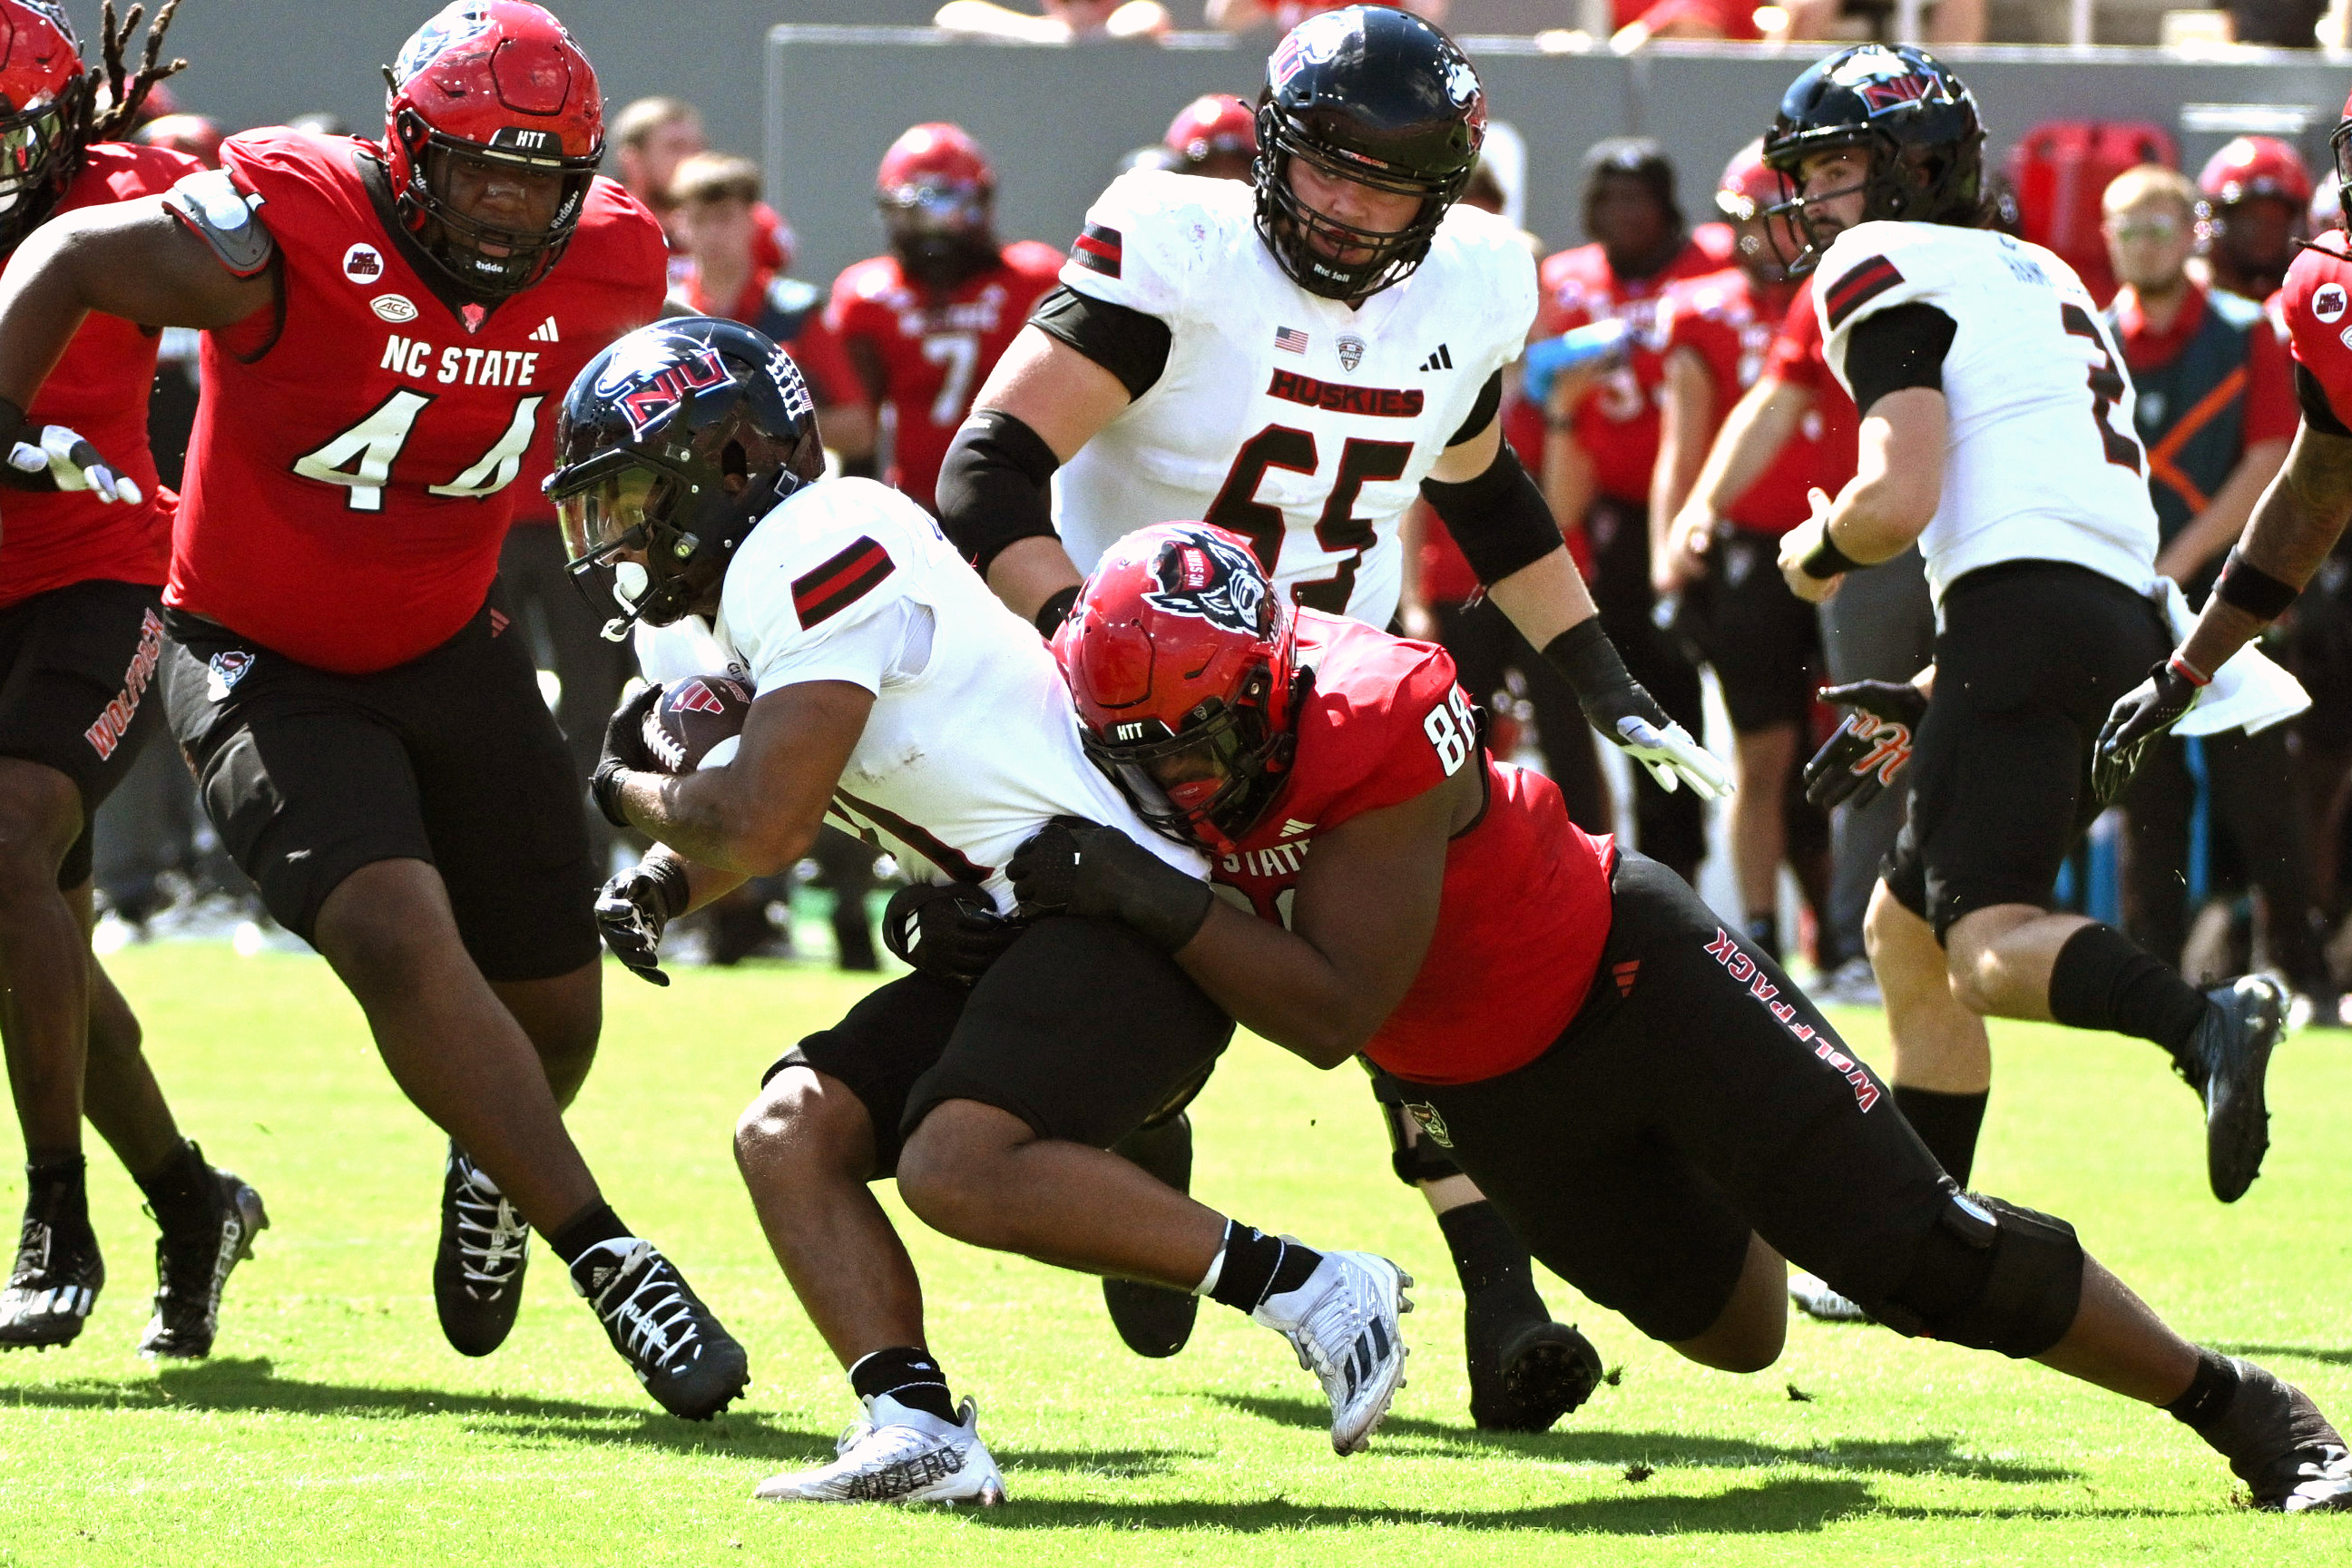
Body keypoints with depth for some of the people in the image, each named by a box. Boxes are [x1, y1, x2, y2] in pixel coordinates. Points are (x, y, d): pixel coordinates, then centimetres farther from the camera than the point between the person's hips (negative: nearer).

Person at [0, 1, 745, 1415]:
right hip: (267, 668, -5)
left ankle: (495, 1170, 45)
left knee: (554, 1008, 9)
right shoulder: (294, 237, -25)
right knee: (401, 939, -27)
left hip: (453, 653, 5)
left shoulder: (605, 272, -9)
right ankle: (607, 1257, -21)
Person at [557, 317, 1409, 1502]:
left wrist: (627, 789, 4)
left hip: (1129, 908, -10)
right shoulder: (748, 591, 19)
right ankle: (918, 1426, -13)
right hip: (1009, 937, 10)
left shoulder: (813, 548, -13)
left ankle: (1302, 1287, -19)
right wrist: (656, 884, 10)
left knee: (958, 1169, -27)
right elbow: (756, 827, 31)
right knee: (789, 1134, -1)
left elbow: (760, 825, -16)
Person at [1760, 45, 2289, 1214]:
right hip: (2125, 623, 9)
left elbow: (1899, 501, -11)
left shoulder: (1888, 272, 3)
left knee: (1988, 944, -20)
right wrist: (1926, 701, 29)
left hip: (2024, 613, -9)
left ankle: (2202, 1023, -47)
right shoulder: (2039, 278, 30)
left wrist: (1815, 553, 11)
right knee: (1905, 931, 19)